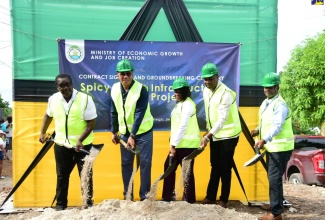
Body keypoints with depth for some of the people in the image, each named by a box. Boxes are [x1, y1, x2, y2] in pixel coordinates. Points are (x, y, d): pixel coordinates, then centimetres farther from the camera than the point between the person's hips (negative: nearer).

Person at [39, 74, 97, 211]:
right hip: (61, 144, 3)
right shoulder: (53, 99, -1)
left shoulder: (85, 99, -14)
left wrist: (80, 140, -23)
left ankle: (88, 203, 16)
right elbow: (48, 116, 18)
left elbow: (92, 123, -14)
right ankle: (61, 204, 24)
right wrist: (42, 133, 19)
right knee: (62, 175, 12)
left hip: (83, 144, -3)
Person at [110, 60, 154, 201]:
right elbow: (114, 112, 7)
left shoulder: (141, 89, -19)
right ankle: (127, 195, 18)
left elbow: (139, 114, -23)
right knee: (126, 164, 7)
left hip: (143, 132, -4)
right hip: (125, 133, 4)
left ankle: (145, 195, 8)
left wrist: (133, 136, -27)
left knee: (145, 163, -2)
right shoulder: (115, 89, -4)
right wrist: (114, 131, 9)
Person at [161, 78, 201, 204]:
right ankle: (168, 196, 24)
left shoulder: (187, 104, -12)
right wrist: (173, 144, 10)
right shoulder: (180, 104, 18)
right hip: (179, 143, 10)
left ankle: (189, 199, 6)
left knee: (187, 171, -4)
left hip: (187, 144, -10)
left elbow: (183, 126, -19)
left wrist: (173, 145, -19)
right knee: (169, 167, 14)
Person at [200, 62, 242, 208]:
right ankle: (210, 197, 23)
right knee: (215, 166, 14)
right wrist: (208, 131, 12)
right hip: (215, 134, 7)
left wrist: (207, 136, -33)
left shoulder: (226, 93, -22)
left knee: (225, 168, 1)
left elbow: (222, 119, -28)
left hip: (228, 135, -7)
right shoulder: (206, 91, 2)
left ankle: (224, 199, 13)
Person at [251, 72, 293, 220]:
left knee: (274, 178, -9)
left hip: (280, 147, -10)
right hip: (272, 146, 10)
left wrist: (264, 140, -44)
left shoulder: (280, 105, -19)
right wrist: (257, 130, 6)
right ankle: (276, 203, 34)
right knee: (273, 177, 19)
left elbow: (277, 127, -32)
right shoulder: (266, 103, 11)